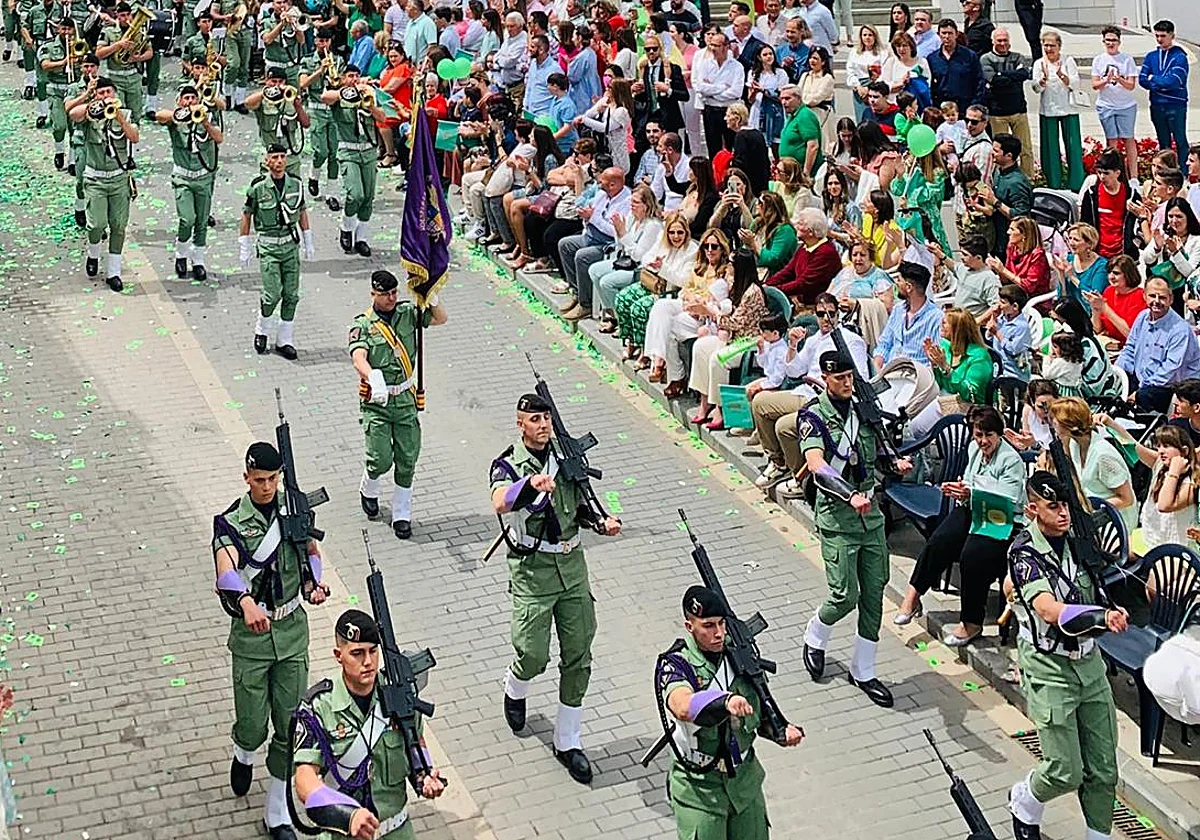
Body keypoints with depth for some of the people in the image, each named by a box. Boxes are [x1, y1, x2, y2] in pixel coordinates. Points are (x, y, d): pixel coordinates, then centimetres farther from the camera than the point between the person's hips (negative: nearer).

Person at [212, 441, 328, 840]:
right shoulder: (231, 522, -14)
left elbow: (312, 550, 17)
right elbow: (227, 567, -33)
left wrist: (314, 583, -3)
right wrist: (246, 603, -52)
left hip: (292, 629, 3)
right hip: (251, 632, -3)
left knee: (290, 725, 4)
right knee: (253, 724, 4)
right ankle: (244, 756, 44)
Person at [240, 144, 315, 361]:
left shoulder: (296, 184, 2)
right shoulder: (258, 187, -8)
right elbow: (246, 215, 1)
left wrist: (308, 242, 15)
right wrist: (244, 247, 1)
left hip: (291, 245, 4)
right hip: (268, 247, -4)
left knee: (291, 295, 3)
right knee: (273, 293, -10)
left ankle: (284, 341, 14)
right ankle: (261, 330, 18)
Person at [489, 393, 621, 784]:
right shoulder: (508, 464, -8)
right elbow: (501, 503, -30)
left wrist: (601, 522, -2)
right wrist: (531, 483, -49)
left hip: (572, 564, 5)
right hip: (532, 569, -4)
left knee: (578, 656, 4)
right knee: (533, 654, -7)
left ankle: (567, 741, 16)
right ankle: (514, 690, 31)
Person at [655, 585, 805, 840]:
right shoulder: (674, 664, -20)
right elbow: (683, 707, -42)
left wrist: (781, 730, -8)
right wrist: (726, 702, -59)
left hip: (745, 778, 5)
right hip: (700, 788, -5)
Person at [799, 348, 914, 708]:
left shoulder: (862, 409, 11)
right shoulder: (813, 417, -9)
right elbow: (816, 465, -24)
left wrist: (895, 462, 2)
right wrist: (851, 495, -37)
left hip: (871, 514, 6)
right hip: (837, 519, -6)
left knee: (873, 594, 6)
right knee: (845, 596, -9)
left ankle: (863, 671, 18)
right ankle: (815, 637, 23)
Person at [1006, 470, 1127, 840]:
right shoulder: (1024, 553, -15)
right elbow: (1049, 609, -30)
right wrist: (1101, 616, -45)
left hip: (1089, 661, 6)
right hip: (1050, 668, -6)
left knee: (1103, 770, 6)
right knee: (1065, 773, -5)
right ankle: (1023, 802, 25)